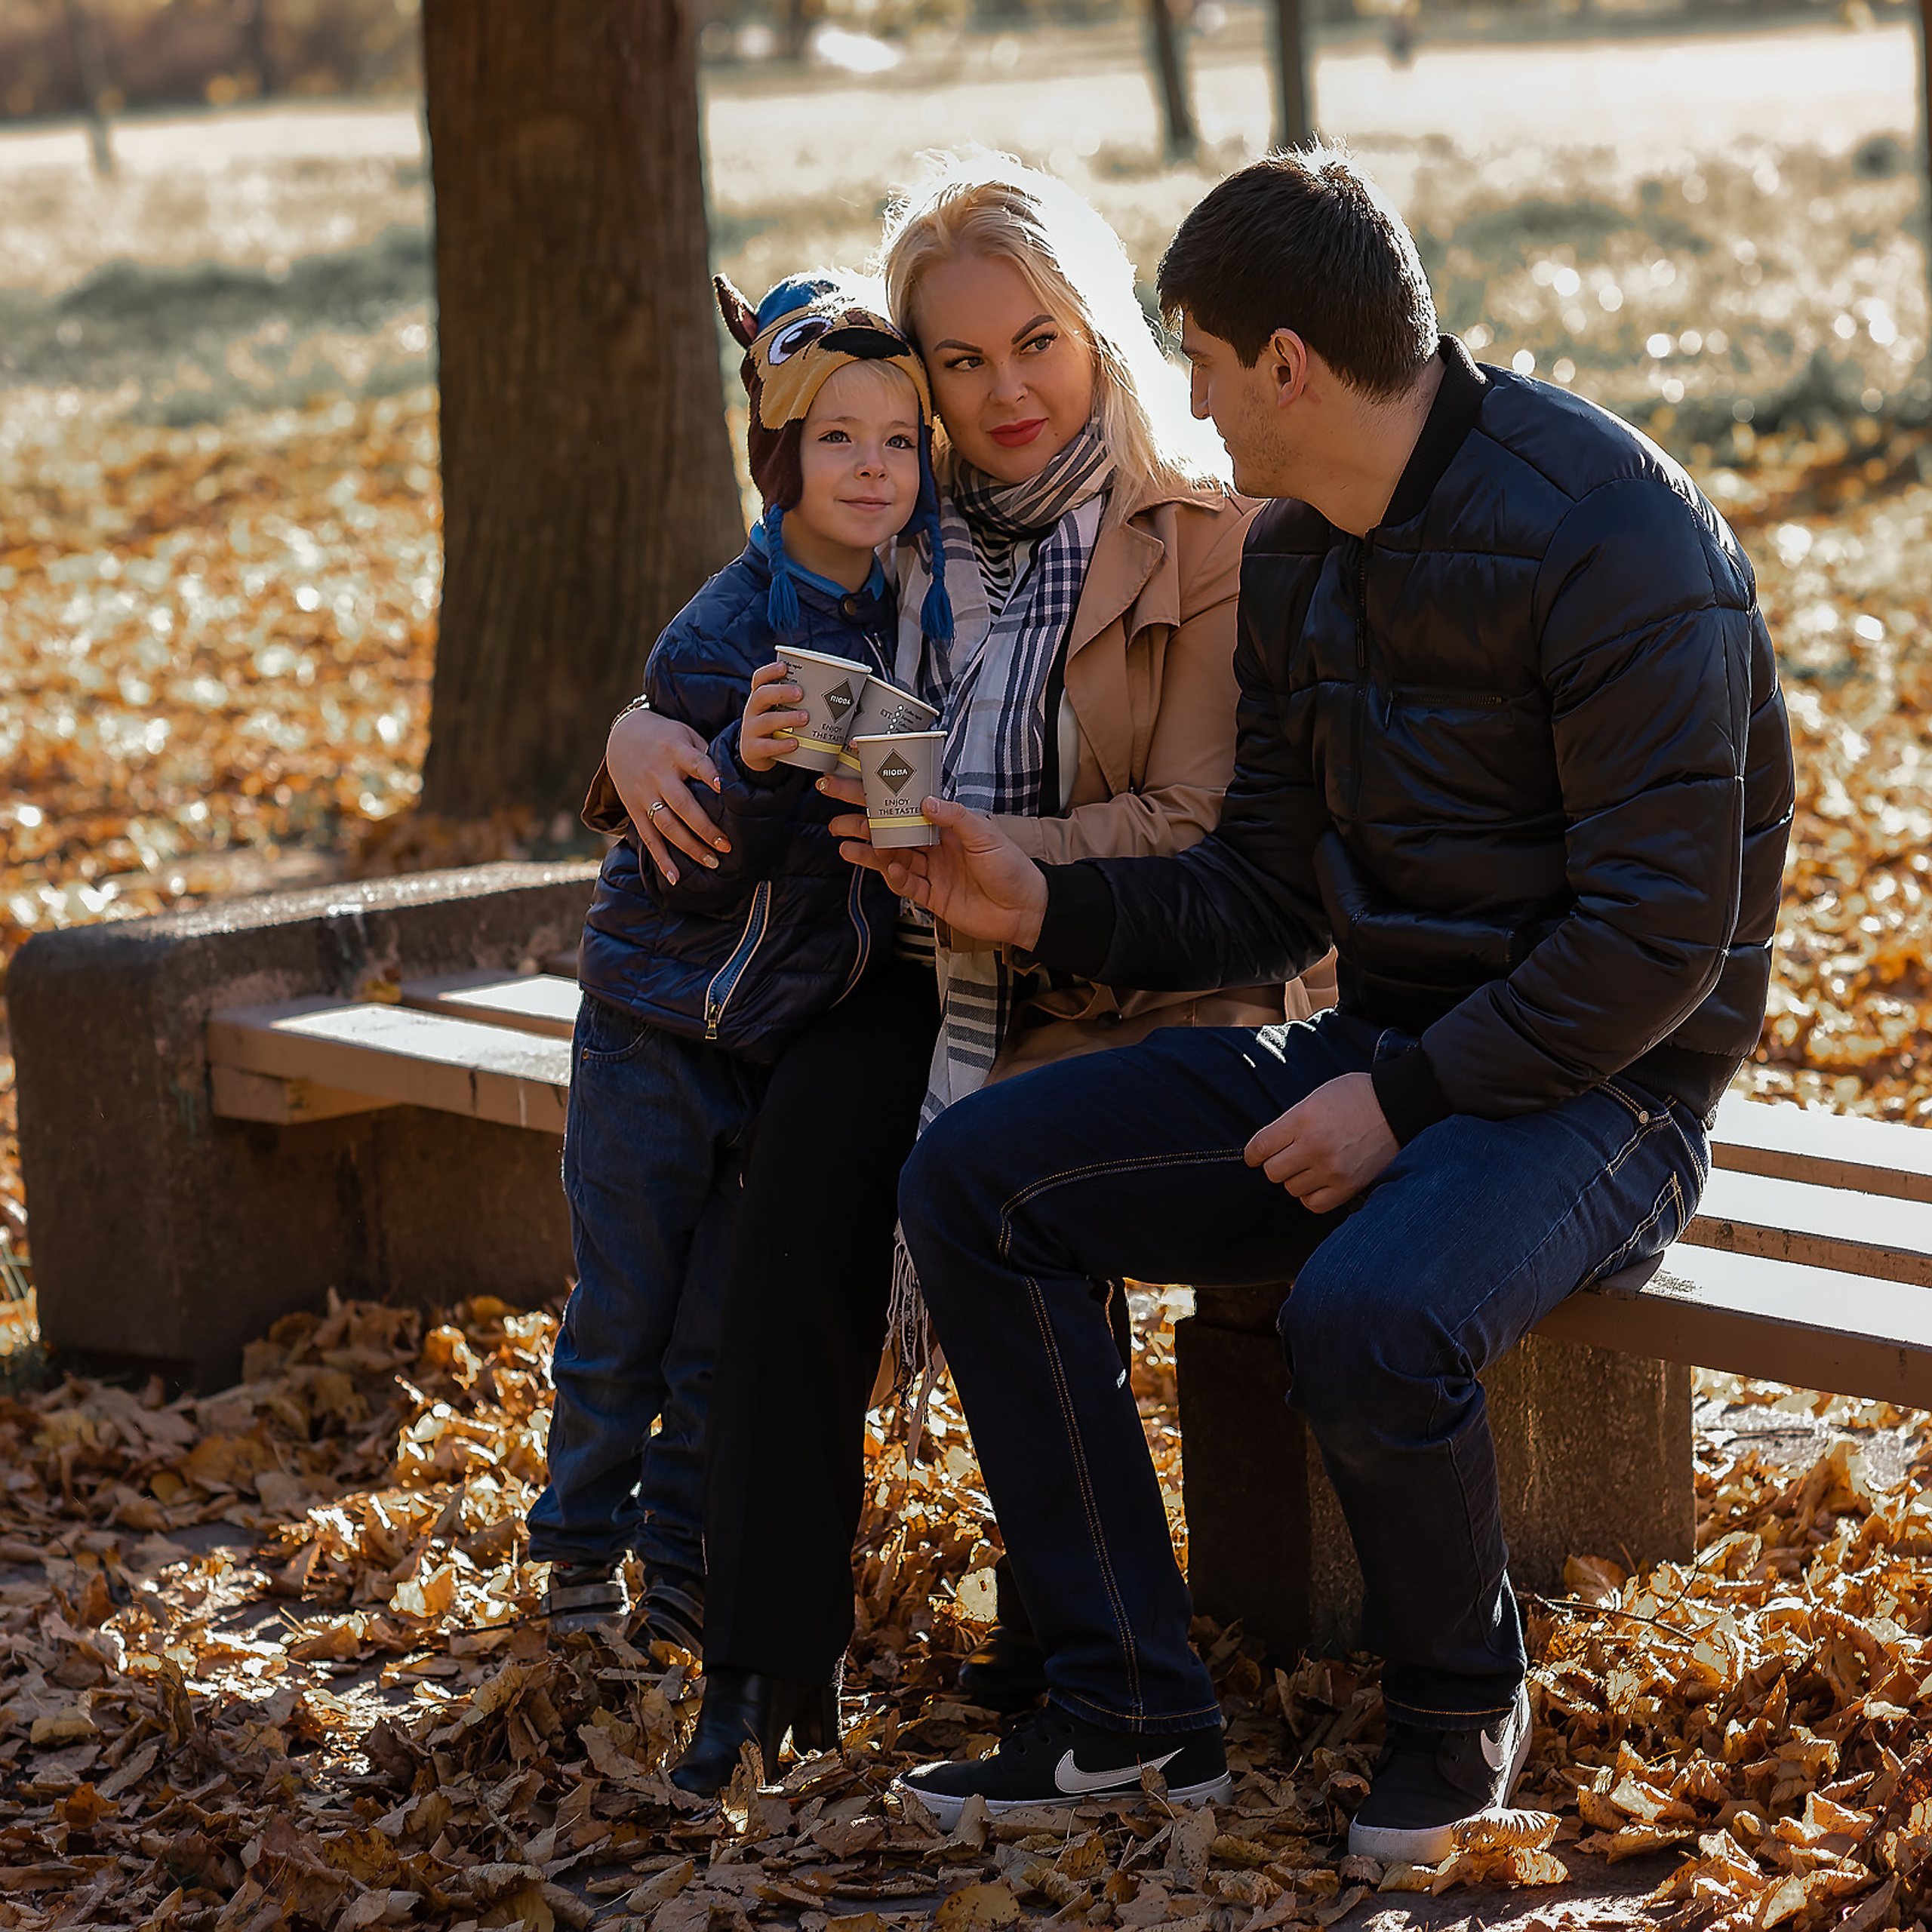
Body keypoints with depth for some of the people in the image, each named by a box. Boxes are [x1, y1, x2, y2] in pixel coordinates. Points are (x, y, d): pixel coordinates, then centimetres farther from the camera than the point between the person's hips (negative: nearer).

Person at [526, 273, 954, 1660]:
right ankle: (583, 1541, 24)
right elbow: (682, 864, -24)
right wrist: (748, 766, -39)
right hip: (660, 1024, -5)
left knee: (733, 1320, 10)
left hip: (798, 1026, 5)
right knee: (625, 1309, 6)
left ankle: (686, 1553, 23)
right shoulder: (722, 638, -21)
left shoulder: (913, 614, 0)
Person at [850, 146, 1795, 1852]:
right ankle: (1135, 1707, -2)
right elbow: (1269, 897, 12)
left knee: (1365, 1320, -37)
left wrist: (1407, 1100, -21)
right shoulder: (1294, 559, 9)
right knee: (973, 1184, -5)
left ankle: (1460, 1707, -4)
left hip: (1597, 1084, -8)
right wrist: (1047, 905, -3)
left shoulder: (1612, 539, -18)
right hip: (1386, 1053, 8)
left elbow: (1660, 933, -21)